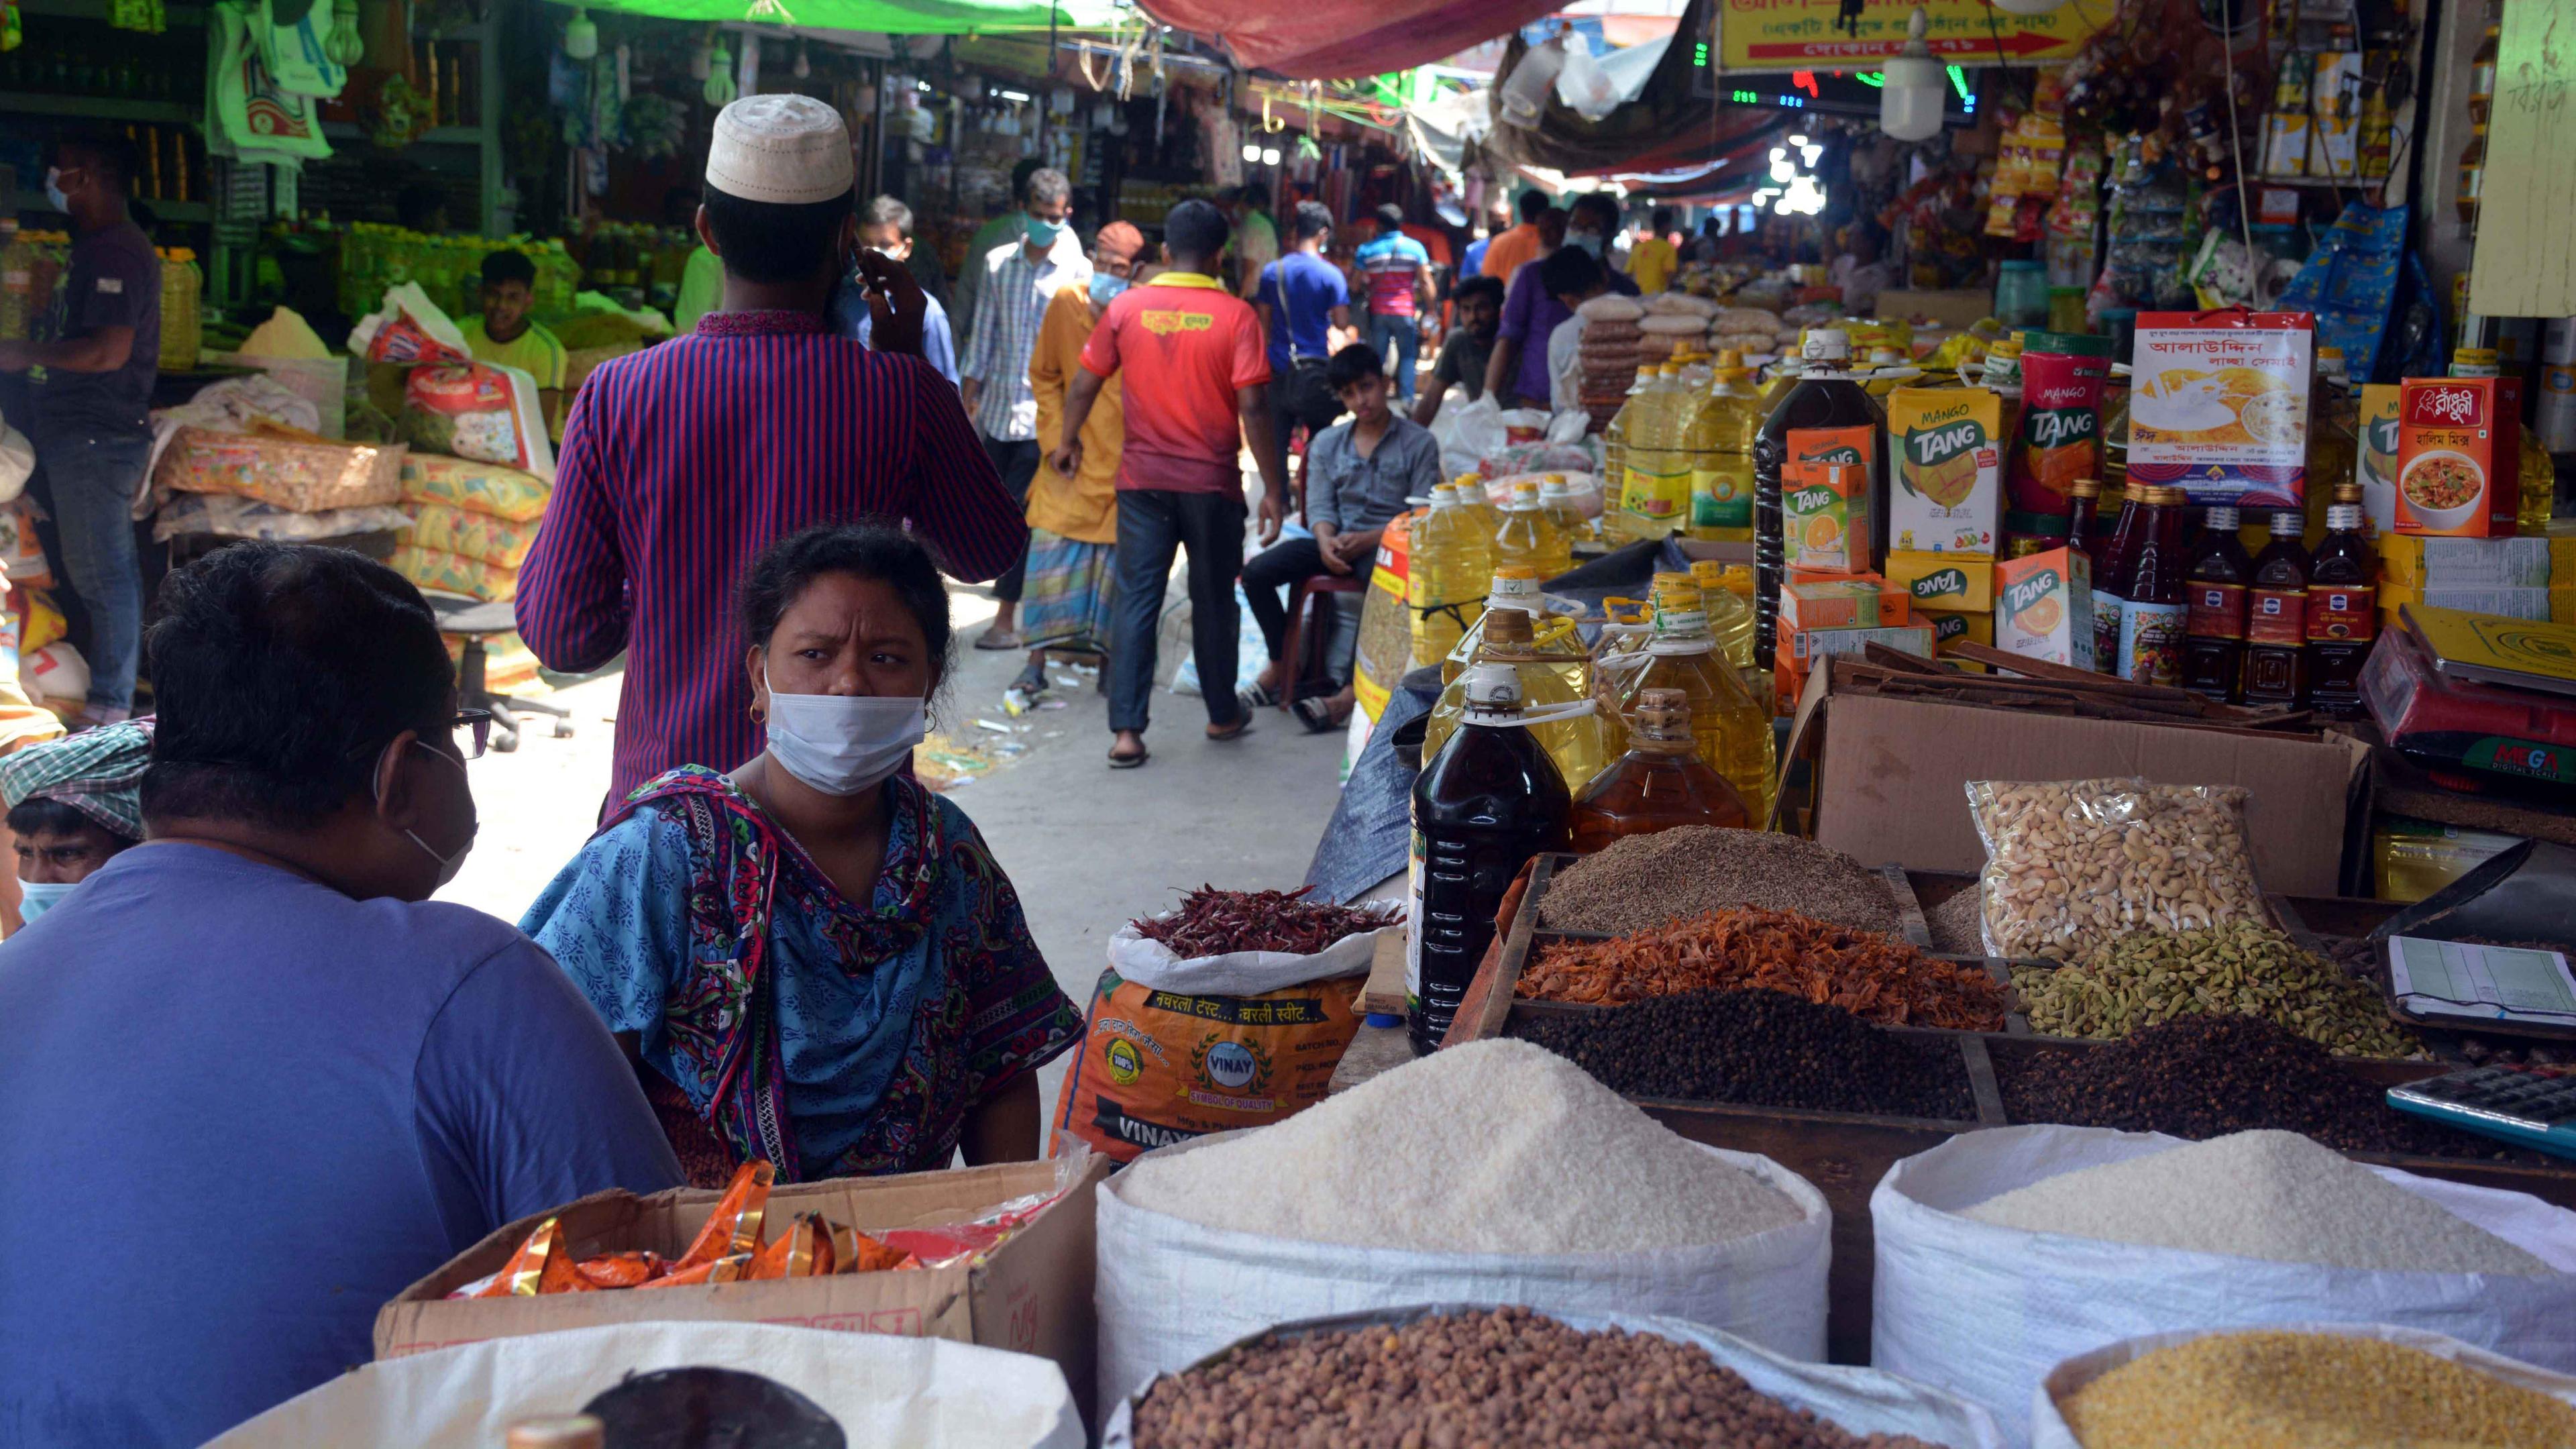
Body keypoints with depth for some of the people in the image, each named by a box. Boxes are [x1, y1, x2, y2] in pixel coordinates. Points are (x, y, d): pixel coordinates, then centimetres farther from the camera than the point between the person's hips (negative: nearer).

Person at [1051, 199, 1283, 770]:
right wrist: (1273, 488, -7)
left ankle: (1126, 731, -2)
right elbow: (1252, 407, -13)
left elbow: (1084, 383, 3)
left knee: (1137, 600, 4)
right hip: (1212, 481, -1)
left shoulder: (1126, 307, -2)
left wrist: (1069, 442, 21)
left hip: (1143, 477, 1)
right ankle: (1223, 714, 30)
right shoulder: (1235, 315, -9)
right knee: (1213, 599, 14)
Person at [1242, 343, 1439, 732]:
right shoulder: (1327, 444, 16)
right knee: (1256, 572, -17)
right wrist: (1326, 541, -16)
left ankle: (1352, 691, -36)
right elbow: (1320, 506, 8)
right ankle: (1283, 663, 1)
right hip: (1337, 540, 4)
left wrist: (1368, 539, -20)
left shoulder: (1419, 443, 3)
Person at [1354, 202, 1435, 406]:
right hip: (1406, 312, -1)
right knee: (1407, 357, 7)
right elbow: (1425, 283, -4)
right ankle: (1406, 399, -2)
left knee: (1377, 358, 6)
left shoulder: (1366, 250, 1)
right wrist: (1429, 309, 2)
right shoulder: (1415, 248, -1)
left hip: (1378, 312, 1)